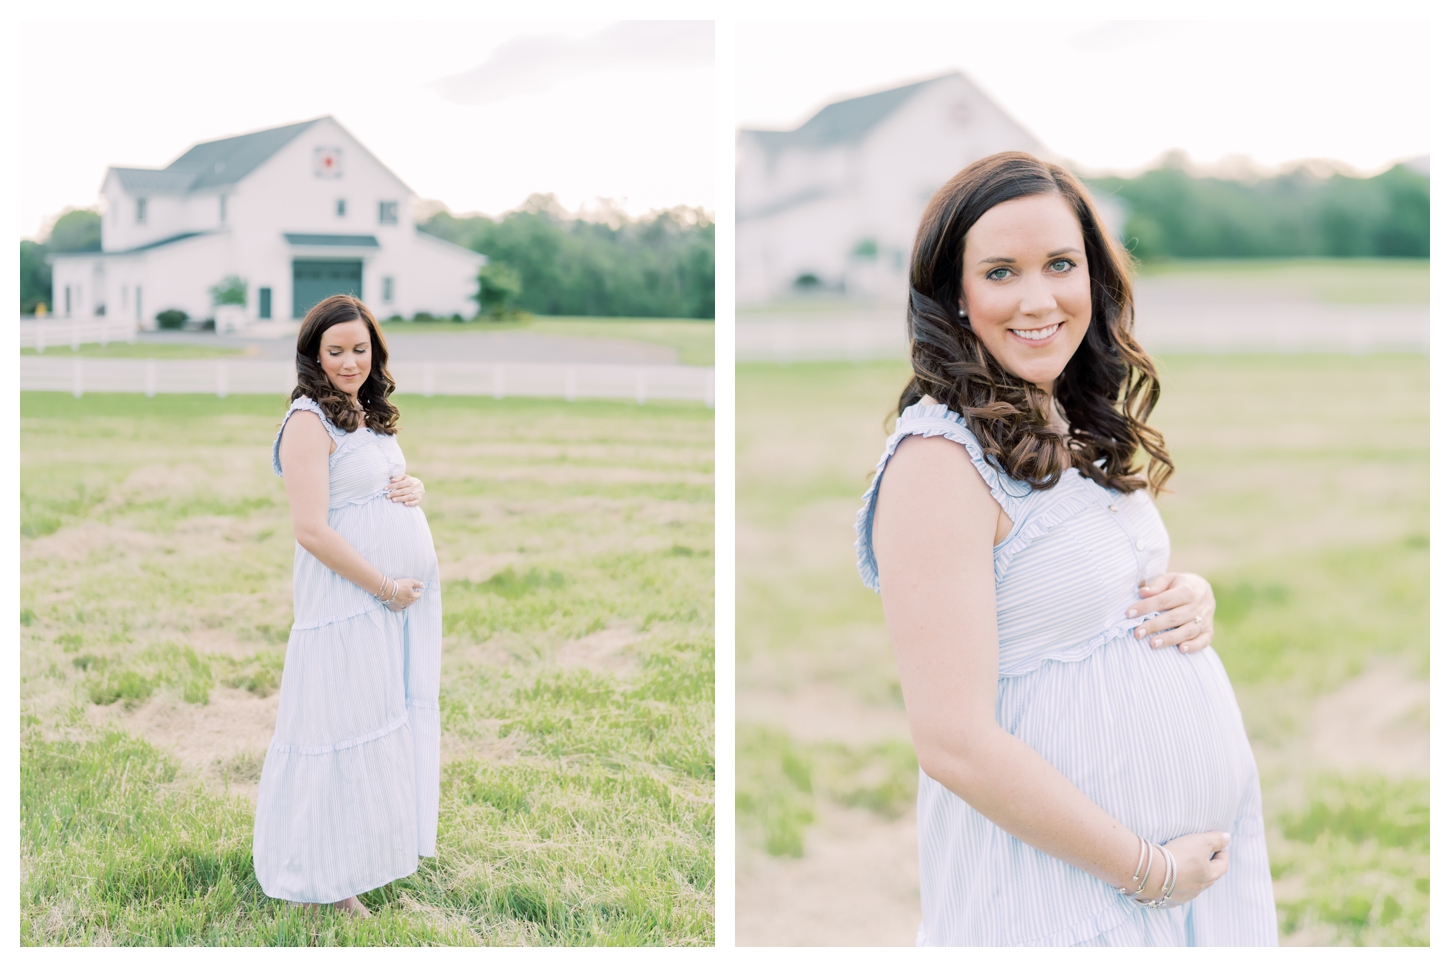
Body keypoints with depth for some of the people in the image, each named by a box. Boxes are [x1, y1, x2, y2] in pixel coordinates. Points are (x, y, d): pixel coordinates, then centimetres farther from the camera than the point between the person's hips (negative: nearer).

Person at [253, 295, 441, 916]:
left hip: (405, 594, 9)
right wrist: (386, 587, -17)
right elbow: (312, 529, -20)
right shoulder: (309, 422, -14)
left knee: (397, 717, 16)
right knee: (348, 728, -2)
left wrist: (413, 487, 1)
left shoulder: (371, 415, 13)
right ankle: (324, 877, 11)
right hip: (348, 597, -8)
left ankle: (389, 838, 31)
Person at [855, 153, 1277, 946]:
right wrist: (1150, 870, -17)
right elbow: (953, 742, -24)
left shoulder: (1085, 434, 4)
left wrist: (1193, 597, -4)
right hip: (1062, 876, -8)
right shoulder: (941, 458, -21)